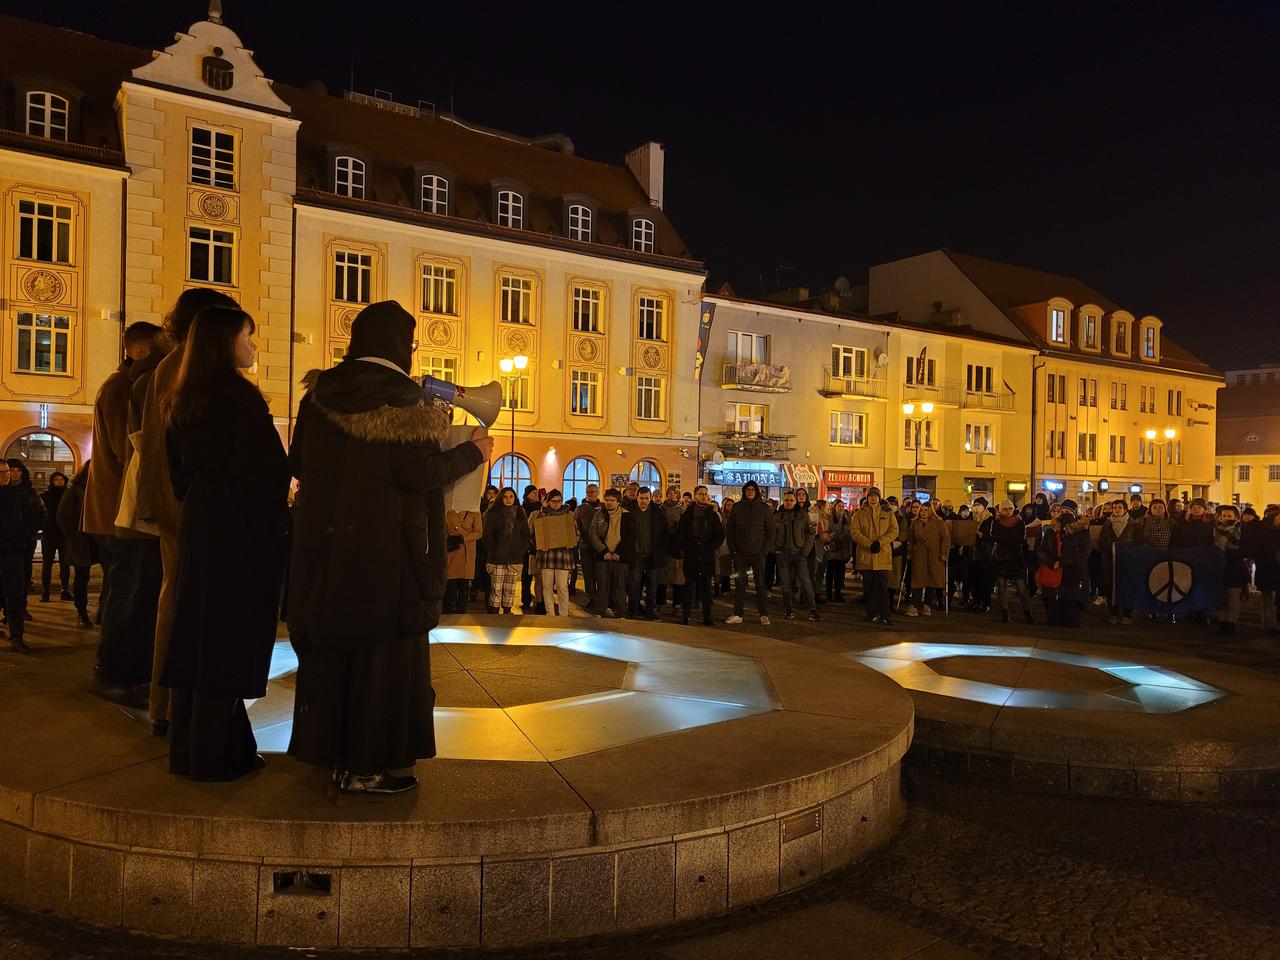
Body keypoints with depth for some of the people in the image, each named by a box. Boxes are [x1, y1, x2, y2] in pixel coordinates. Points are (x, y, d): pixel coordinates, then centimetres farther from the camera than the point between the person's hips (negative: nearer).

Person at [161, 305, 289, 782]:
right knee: (229, 641, 0)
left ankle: (186, 750, 22)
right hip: (239, 533, -8)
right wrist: (272, 529, -9)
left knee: (194, 635, 13)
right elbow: (264, 471, -18)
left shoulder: (182, 401, 11)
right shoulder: (239, 396, -14)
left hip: (197, 528, 8)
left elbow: (179, 470, 18)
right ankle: (215, 756, 8)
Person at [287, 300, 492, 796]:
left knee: (331, 642, 17)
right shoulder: (401, 398, -14)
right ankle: (365, 765, 10)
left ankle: (329, 746, 30)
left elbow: (298, 463, 10)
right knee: (381, 647, 3)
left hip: (324, 541, 7)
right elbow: (421, 473, -19)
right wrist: (473, 451, -4)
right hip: (383, 547, -7)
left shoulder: (321, 392, 6)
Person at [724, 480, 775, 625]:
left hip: (758, 553, -1)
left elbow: (771, 531, 2)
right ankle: (737, 615, 9)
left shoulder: (764, 508, 2)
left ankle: (764, 615, 6)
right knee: (740, 584, 4)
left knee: (761, 584, 1)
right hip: (740, 553, 1)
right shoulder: (737, 507, 6)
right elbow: (729, 529, 8)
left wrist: (765, 549, -7)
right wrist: (732, 549, 1)